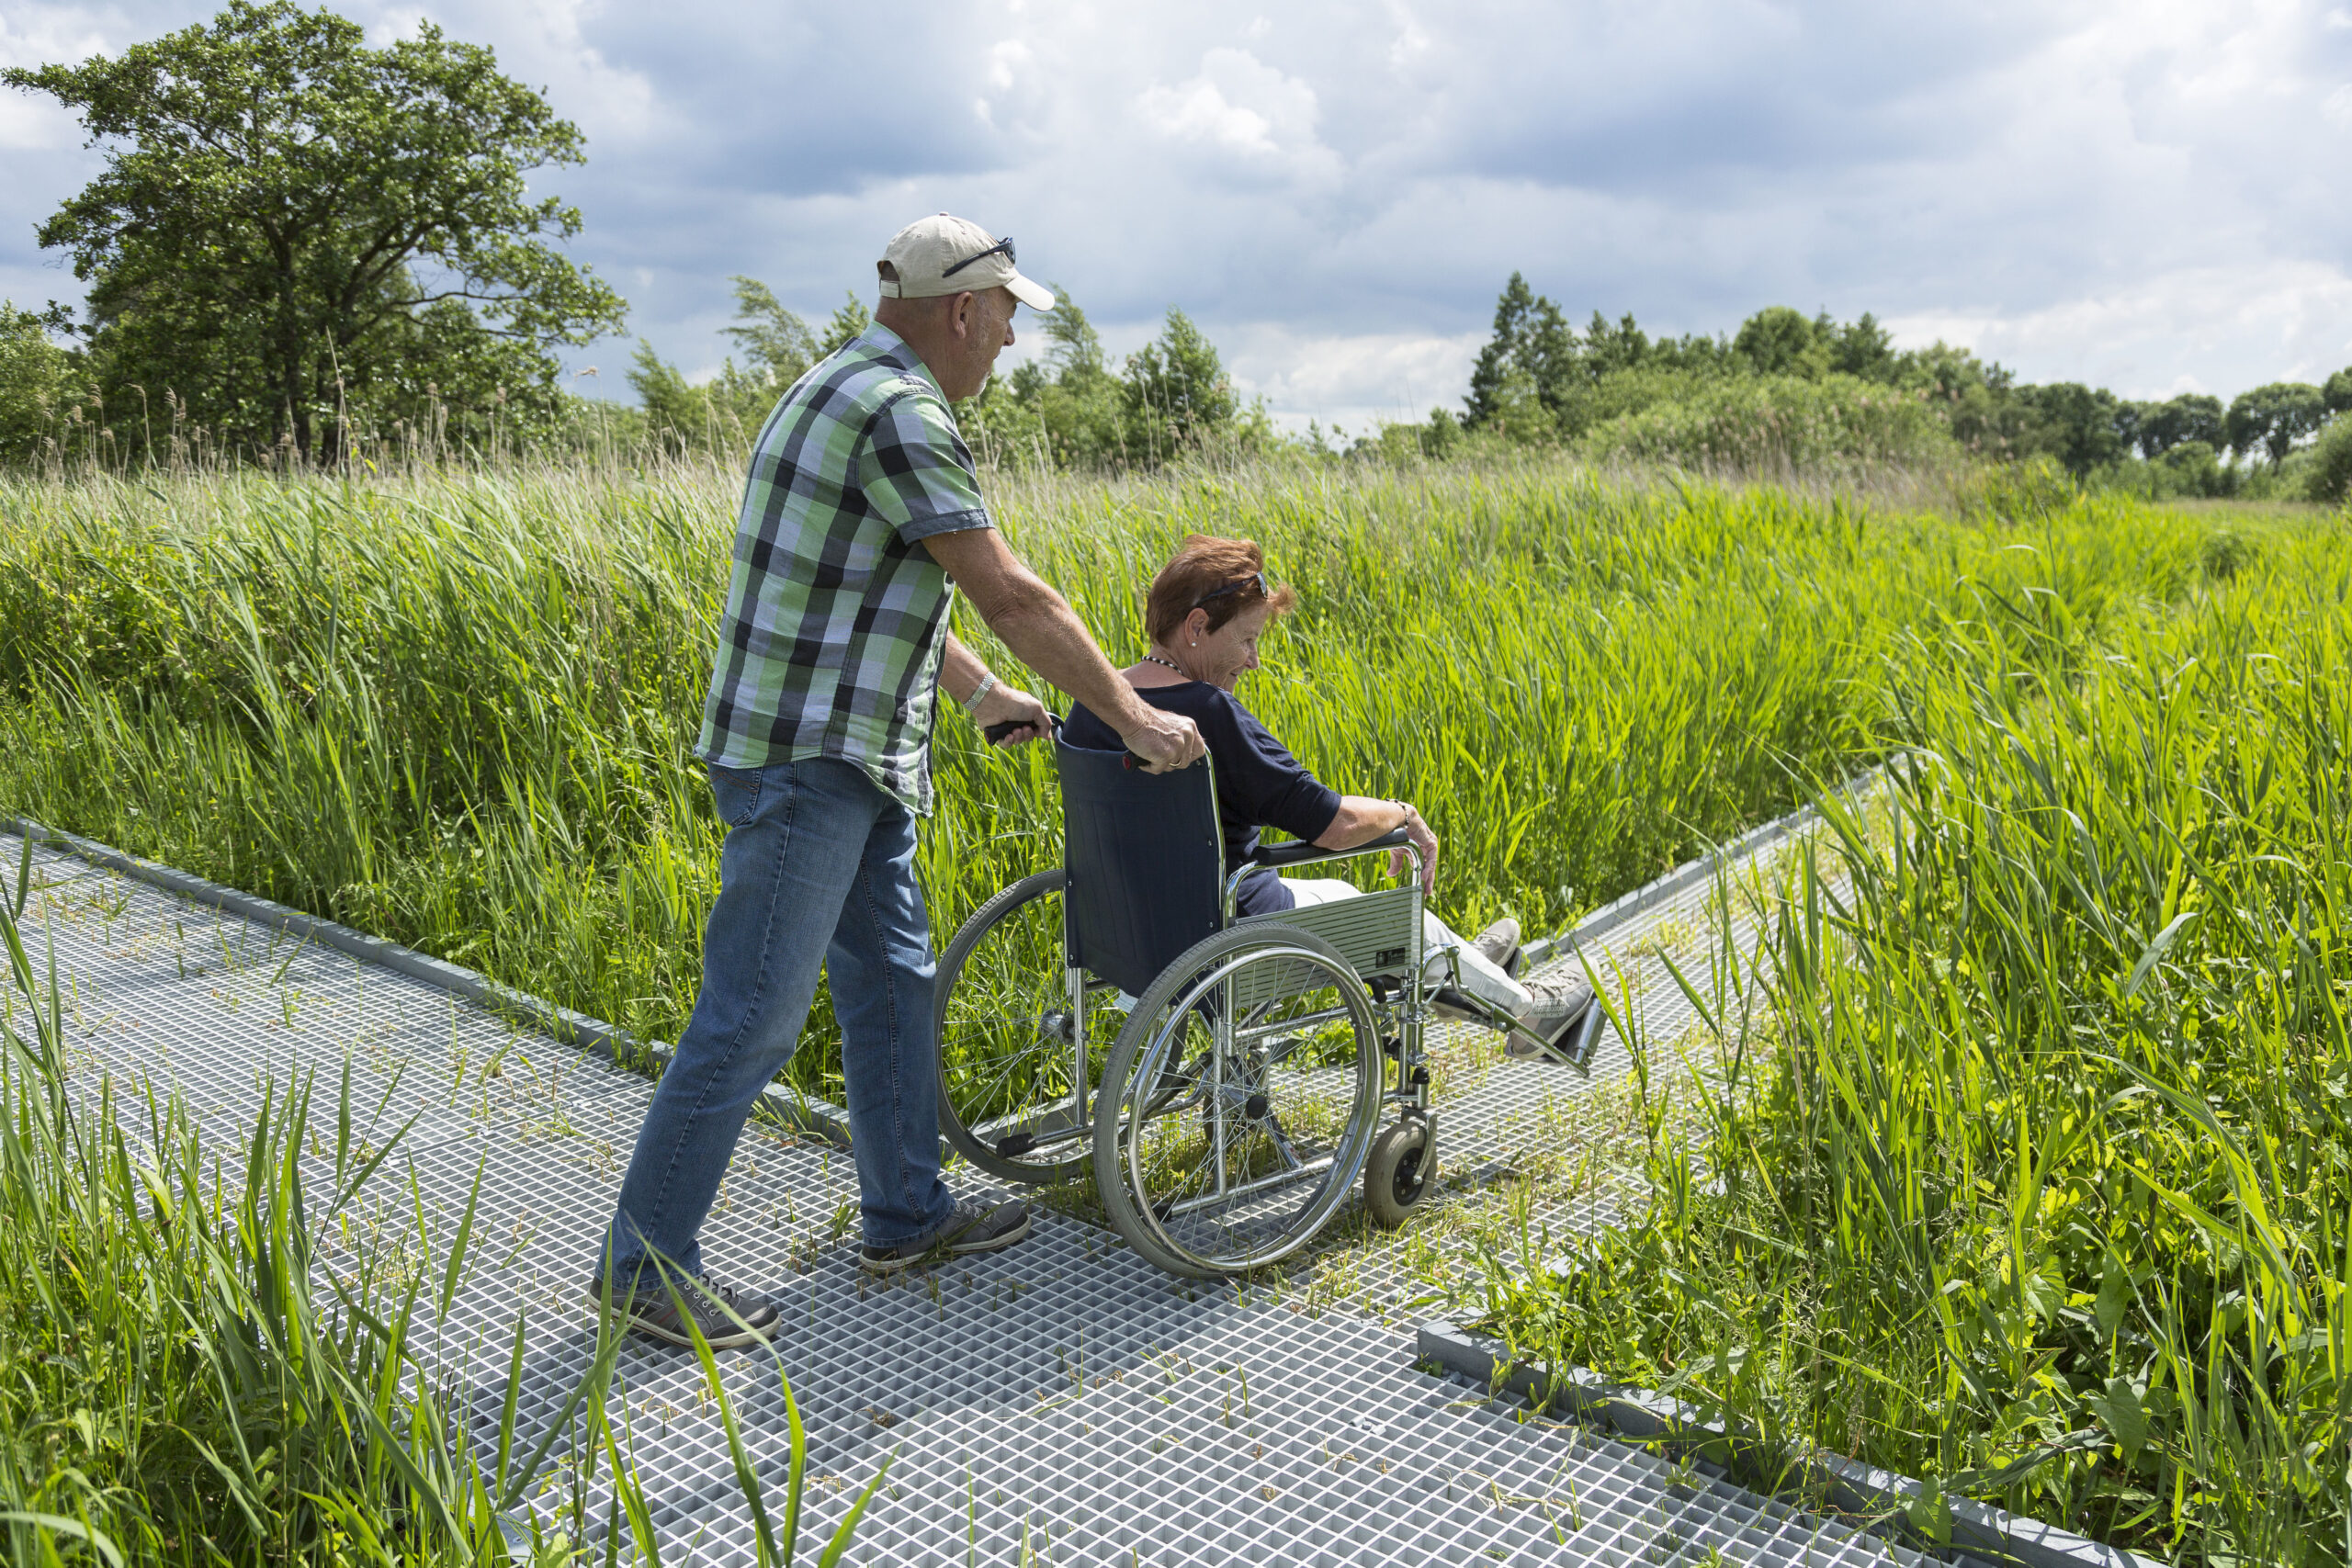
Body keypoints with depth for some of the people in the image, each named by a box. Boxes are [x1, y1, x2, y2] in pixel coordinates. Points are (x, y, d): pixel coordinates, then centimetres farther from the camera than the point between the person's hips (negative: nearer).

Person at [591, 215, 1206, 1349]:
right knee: (754, 1015, -3)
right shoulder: (900, 413, -17)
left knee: (892, 979, 16)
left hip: (851, 760, 11)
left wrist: (981, 693, 30)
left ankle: (904, 1213, 29)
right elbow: (1010, 596, -17)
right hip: (806, 758, -11)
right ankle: (642, 1265, 10)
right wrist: (1134, 717, -9)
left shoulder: (851, 389, 17)